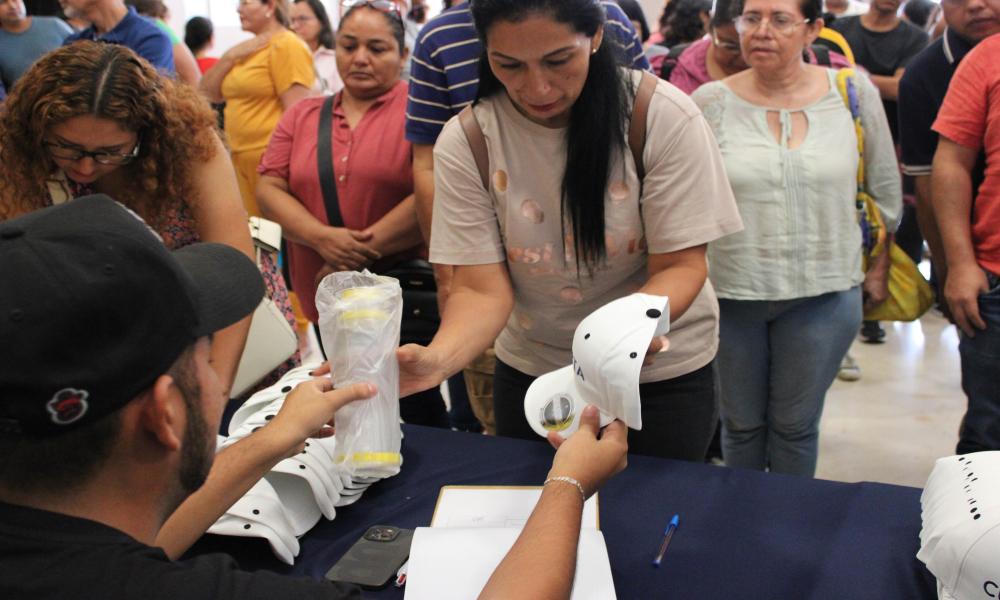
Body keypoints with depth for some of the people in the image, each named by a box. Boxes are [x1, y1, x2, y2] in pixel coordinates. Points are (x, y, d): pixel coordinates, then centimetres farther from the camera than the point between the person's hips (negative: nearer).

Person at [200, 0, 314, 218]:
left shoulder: (286, 46, -10)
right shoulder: (247, 49, 15)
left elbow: (297, 114, -16)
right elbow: (209, 94, 14)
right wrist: (230, 56, 0)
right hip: (241, 160, 8)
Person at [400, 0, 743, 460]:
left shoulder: (664, 118, -20)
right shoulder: (465, 143, -16)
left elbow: (679, 266, -18)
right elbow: (482, 290, -17)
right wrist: (438, 359, -38)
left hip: (665, 371, -1)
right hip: (531, 371, 2)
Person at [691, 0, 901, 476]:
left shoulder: (853, 92, -3)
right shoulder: (711, 102, -5)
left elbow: (885, 188, 7)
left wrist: (879, 267, 10)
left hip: (822, 294, 0)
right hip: (729, 293, 0)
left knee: (795, 426, 12)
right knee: (741, 424, 14)